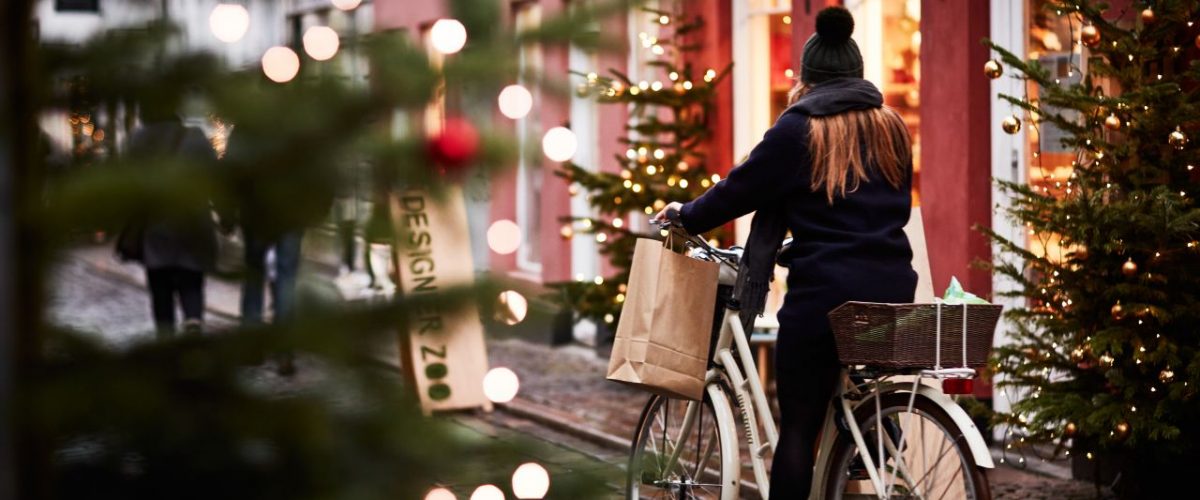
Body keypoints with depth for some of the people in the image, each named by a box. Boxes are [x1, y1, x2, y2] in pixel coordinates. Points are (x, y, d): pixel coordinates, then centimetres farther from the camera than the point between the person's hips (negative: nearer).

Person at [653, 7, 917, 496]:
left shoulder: (800, 129, -5)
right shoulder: (892, 129, 11)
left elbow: (740, 190, 0)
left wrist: (686, 215, 16)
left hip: (824, 295, -5)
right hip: (893, 292, 5)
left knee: (798, 428, 0)